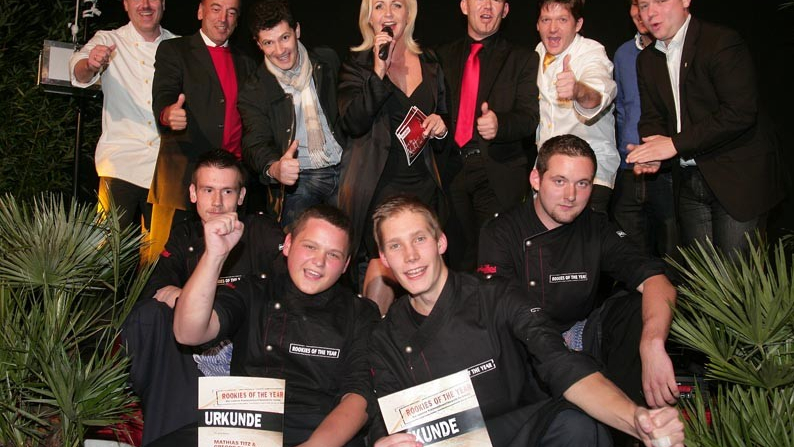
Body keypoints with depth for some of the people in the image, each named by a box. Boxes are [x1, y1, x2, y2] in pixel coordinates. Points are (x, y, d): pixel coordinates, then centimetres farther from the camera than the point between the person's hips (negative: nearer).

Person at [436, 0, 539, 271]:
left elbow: (529, 117, -4)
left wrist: (498, 124, -24)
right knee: (458, 258, 6)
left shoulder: (523, 60, 8)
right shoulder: (443, 57, 17)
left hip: (499, 176, -3)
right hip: (452, 172, 3)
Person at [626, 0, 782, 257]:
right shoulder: (647, 60, 13)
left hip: (737, 177, -6)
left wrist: (675, 144, -21)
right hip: (688, 181, 6)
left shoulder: (723, 42, -11)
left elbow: (740, 113, -20)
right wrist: (651, 151, -11)